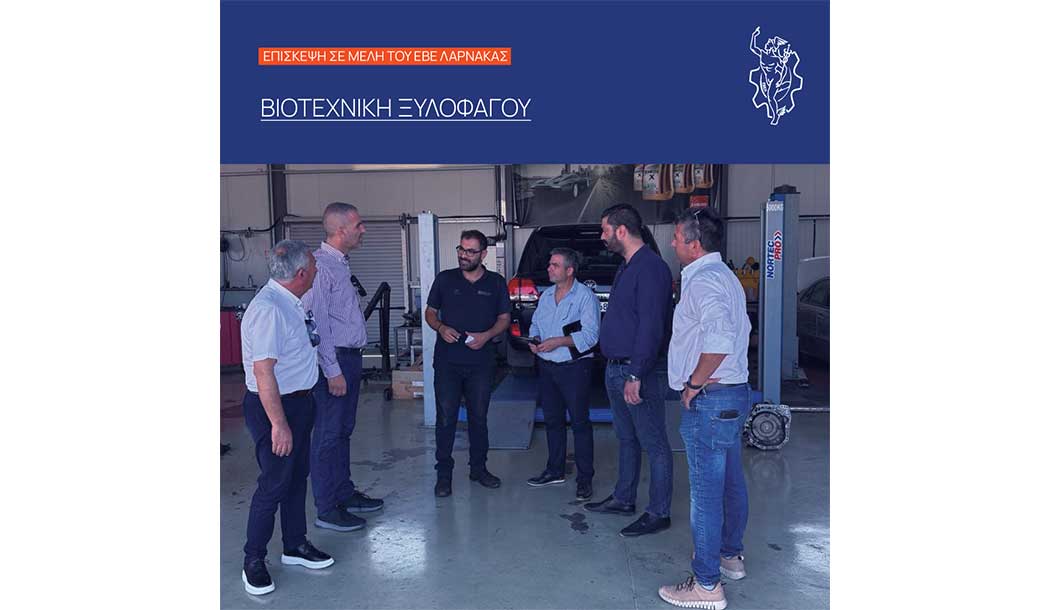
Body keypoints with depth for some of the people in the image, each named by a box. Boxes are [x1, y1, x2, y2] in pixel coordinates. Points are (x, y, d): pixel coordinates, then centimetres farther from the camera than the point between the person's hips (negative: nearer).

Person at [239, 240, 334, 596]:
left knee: (297, 477, 18)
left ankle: (295, 546, 32)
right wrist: (278, 424, -27)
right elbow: (263, 371, -28)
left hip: (299, 401, 10)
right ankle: (253, 562, 16)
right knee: (274, 484, -1)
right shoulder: (268, 309, -25)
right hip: (273, 406, -10)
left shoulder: (289, 302, 5)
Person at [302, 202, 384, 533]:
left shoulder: (341, 264, 13)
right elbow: (317, 323, -21)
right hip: (333, 360, -10)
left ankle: (345, 493, 32)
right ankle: (326, 509, 10)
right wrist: (332, 370, -21)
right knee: (328, 434, 0)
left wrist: (350, 363, 18)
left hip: (349, 357, 10)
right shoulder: (320, 265, -17)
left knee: (343, 430, 18)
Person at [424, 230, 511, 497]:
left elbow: (504, 319, 8)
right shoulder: (444, 279, 5)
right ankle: (444, 473, 10)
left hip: (481, 362, 1)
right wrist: (441, 328, -11)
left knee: (479, 417, 11)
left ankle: (478, 468, 25)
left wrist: (486, 335, -10)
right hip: (447, 362, -1)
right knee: (446, 418, 0)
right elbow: (430, 312, 10)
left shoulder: (496, 283, 5)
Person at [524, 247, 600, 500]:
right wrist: (534, 340, -2)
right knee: (552, 420, 15)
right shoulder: (546, 295, 12)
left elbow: (590, 335, -18)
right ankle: (555, 470, 29)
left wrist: (558, 341, -22)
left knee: (580, 422, -1)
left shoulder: (585, 296, -11)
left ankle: (584, 478, 8)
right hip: (547, 366, 7)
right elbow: (535, 324, 19)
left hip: (574, 368, -7)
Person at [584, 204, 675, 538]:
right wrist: (618, 370, 18)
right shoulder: (626, 266, 15)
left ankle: (658, 514, 12)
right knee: (627, 439, 20)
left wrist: (636, 375, -24)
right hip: (616, 370, 10)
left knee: (654, 444, 2)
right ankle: (623, 499, 33)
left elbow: (651, 326, -23)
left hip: (639, 372, -10)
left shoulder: (651, 267, -17)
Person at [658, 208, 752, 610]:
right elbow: (741, 329, 25)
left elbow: (720, 338, -34)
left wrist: (695, 383, -21)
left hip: (710, 400, -11)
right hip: (734, 392, 11)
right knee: (730, 482, 21)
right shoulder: (724, 275, 15)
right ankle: (731, 555, 37)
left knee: (706, 491, -2)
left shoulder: (703, 280, -18)